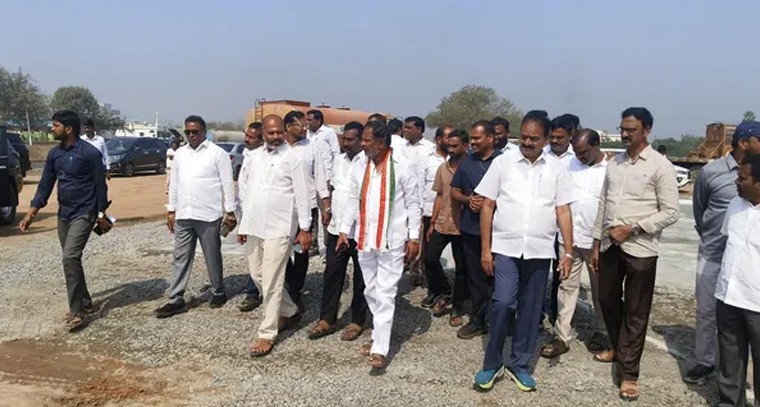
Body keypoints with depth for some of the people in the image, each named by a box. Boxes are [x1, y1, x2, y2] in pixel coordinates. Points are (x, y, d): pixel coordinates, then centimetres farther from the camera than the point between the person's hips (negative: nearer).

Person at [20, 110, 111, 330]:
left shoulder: (89, 153, -13)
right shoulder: (54, 154, 7)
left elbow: (100, 185, -9)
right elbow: (45, 184, 11)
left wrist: (102, 215, -9)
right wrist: (31, 213, 5)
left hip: (83, 214, -7)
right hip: (63, 214, 8)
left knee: (70, 257, -17)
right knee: (70, 260, 11)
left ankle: (76, 310, -8)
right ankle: (85, 303, 24)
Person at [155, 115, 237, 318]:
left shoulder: (218, 153, -6)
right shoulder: (179, 154, 10)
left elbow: (227, 184, -6)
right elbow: (174, 184, 14)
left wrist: (230, 212, -8)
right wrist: (171, 210, 11)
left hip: (208, 216, -5)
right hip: (183, 216, 5)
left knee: (212, 257, 8)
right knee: (181, 258, 7)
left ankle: (218, 293, 24)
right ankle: (176, 300, 13)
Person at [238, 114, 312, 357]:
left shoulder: (292, 158, -8)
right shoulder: (255, 156, 11)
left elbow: (301, 194, -9)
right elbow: (249, 191, 15)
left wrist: (304, 228, -11)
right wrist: (244, 224, 14)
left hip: (279, 228, -7)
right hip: (256, 226, 7)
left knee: (271, 282, -4)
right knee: (257, 275, 15)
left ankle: (267, 334, 6)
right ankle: (290, 312, 34)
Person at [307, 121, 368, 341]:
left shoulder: (369, 162, -13)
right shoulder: (339, 160, 9)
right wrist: (329, 209, 15)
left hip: (360, 230, -6)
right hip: (337, 227, 6)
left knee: (360, 277, 9)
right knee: (332, 274, 10)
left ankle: (357, 321, 21)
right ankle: (327, 319, 21)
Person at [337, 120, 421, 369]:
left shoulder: (403, 167, -8)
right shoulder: (360, 169, 8)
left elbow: (413, 204, -5)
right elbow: (352, 202, 12)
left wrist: (413, 238, -7)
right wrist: (344, 231, 5)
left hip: (392, 241, -6)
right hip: (365, 240, 6)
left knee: (385, 295, -4)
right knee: (371, 292, 15)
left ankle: (380, 348, 0)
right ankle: (380, 335, 31)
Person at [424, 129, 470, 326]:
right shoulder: (443, 168, 9)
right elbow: (440, 196, 13)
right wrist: (432, 223, 11)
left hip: (461, 226, -5)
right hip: (442, 223, 5)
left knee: (461, 268, 6)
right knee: (430, 258, 0)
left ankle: (457, 307, 20)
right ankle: (444, 293, 23)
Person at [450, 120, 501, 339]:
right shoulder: (467, 161, 10)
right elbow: (454, 190, 15)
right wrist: (467, 199, -5)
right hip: (470, 227, 5)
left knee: (494, 276, 1)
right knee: (475, 277, 11)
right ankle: (478, 320, 22)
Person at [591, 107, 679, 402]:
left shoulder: (660, 166, -7)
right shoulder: (614, 164, 10)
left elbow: (670, 213, -9)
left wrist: (631, 229, -16)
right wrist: (596, 243, 11)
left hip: (640, 249, -5)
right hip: (610, 246, 6)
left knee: (635, 313, 3)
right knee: (607, 301, 17)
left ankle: (628, 373, 13)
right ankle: (617, 348, 41)